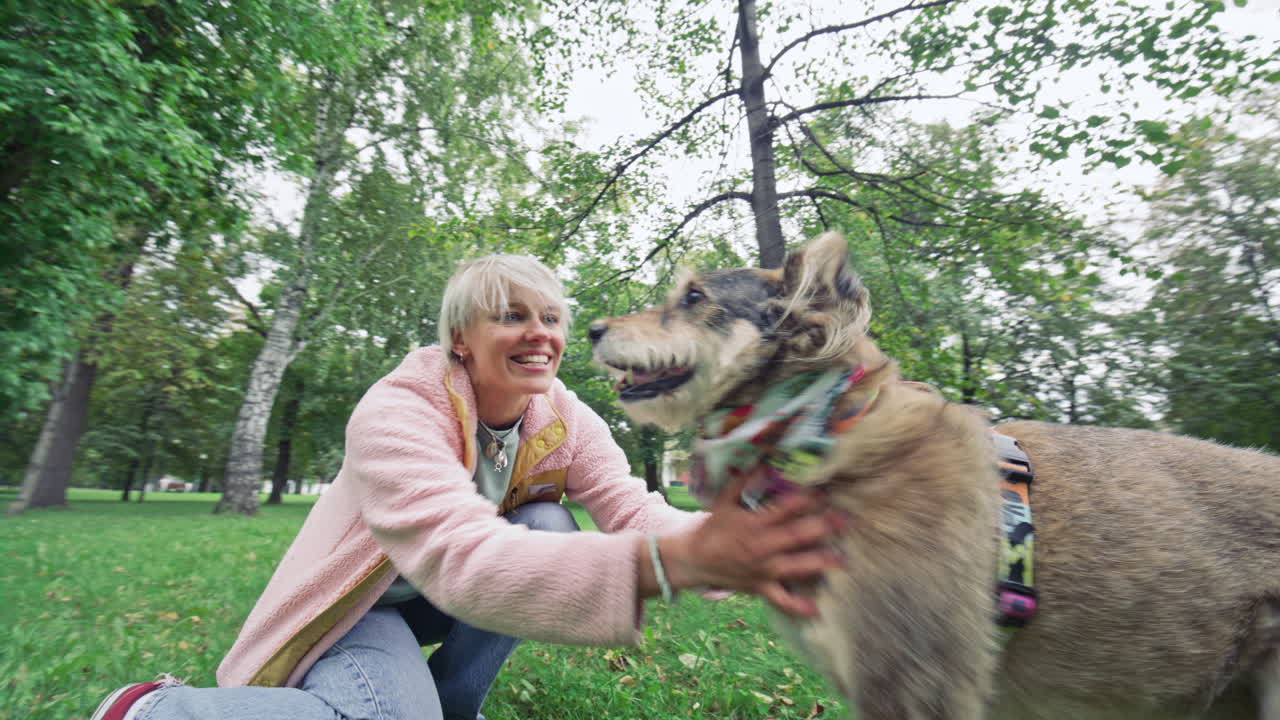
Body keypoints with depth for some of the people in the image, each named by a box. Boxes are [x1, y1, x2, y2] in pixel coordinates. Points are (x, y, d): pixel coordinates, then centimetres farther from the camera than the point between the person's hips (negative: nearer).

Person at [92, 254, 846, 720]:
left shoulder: (566, 420, -13)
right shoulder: (397, 411, -31)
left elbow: (635, 512, -25)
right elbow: (462, 562, -46)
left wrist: (723, 546, -48)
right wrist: (674, 559, -60)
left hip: (453, 597, 5)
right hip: (363, 598, -4)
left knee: (551, 529, -23)